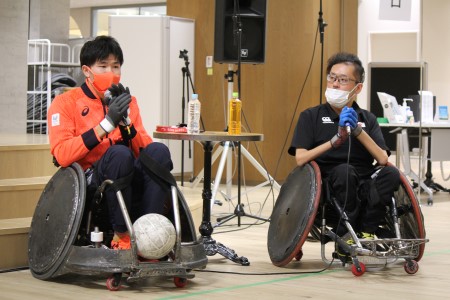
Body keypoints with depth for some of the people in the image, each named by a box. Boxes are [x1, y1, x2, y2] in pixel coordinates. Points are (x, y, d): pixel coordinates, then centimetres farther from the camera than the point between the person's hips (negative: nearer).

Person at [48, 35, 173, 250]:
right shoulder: (65, 102, 2)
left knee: (158, 151, -23)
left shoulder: (127, 101, 15)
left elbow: (144, 151, 6)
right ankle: (121, 234, -22)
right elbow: (62, 155, -15)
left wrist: (125, 121, -9)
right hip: (88, 188, -4)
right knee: (119, 153, -33)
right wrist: (107, 123, -18)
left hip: (129, 183, 4)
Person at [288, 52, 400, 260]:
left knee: (391, 173, -27)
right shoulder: (311, 117, 7)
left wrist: (358, 130, -11)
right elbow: (301, 159, -7)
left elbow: (383, 159, 0)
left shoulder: (367, 119, 15)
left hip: (364, 188, 2)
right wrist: (336, 140, -17)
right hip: (329, 190, -2)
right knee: (344, 170, -35)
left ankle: (366, 231, -19)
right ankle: (344, 235, -19)